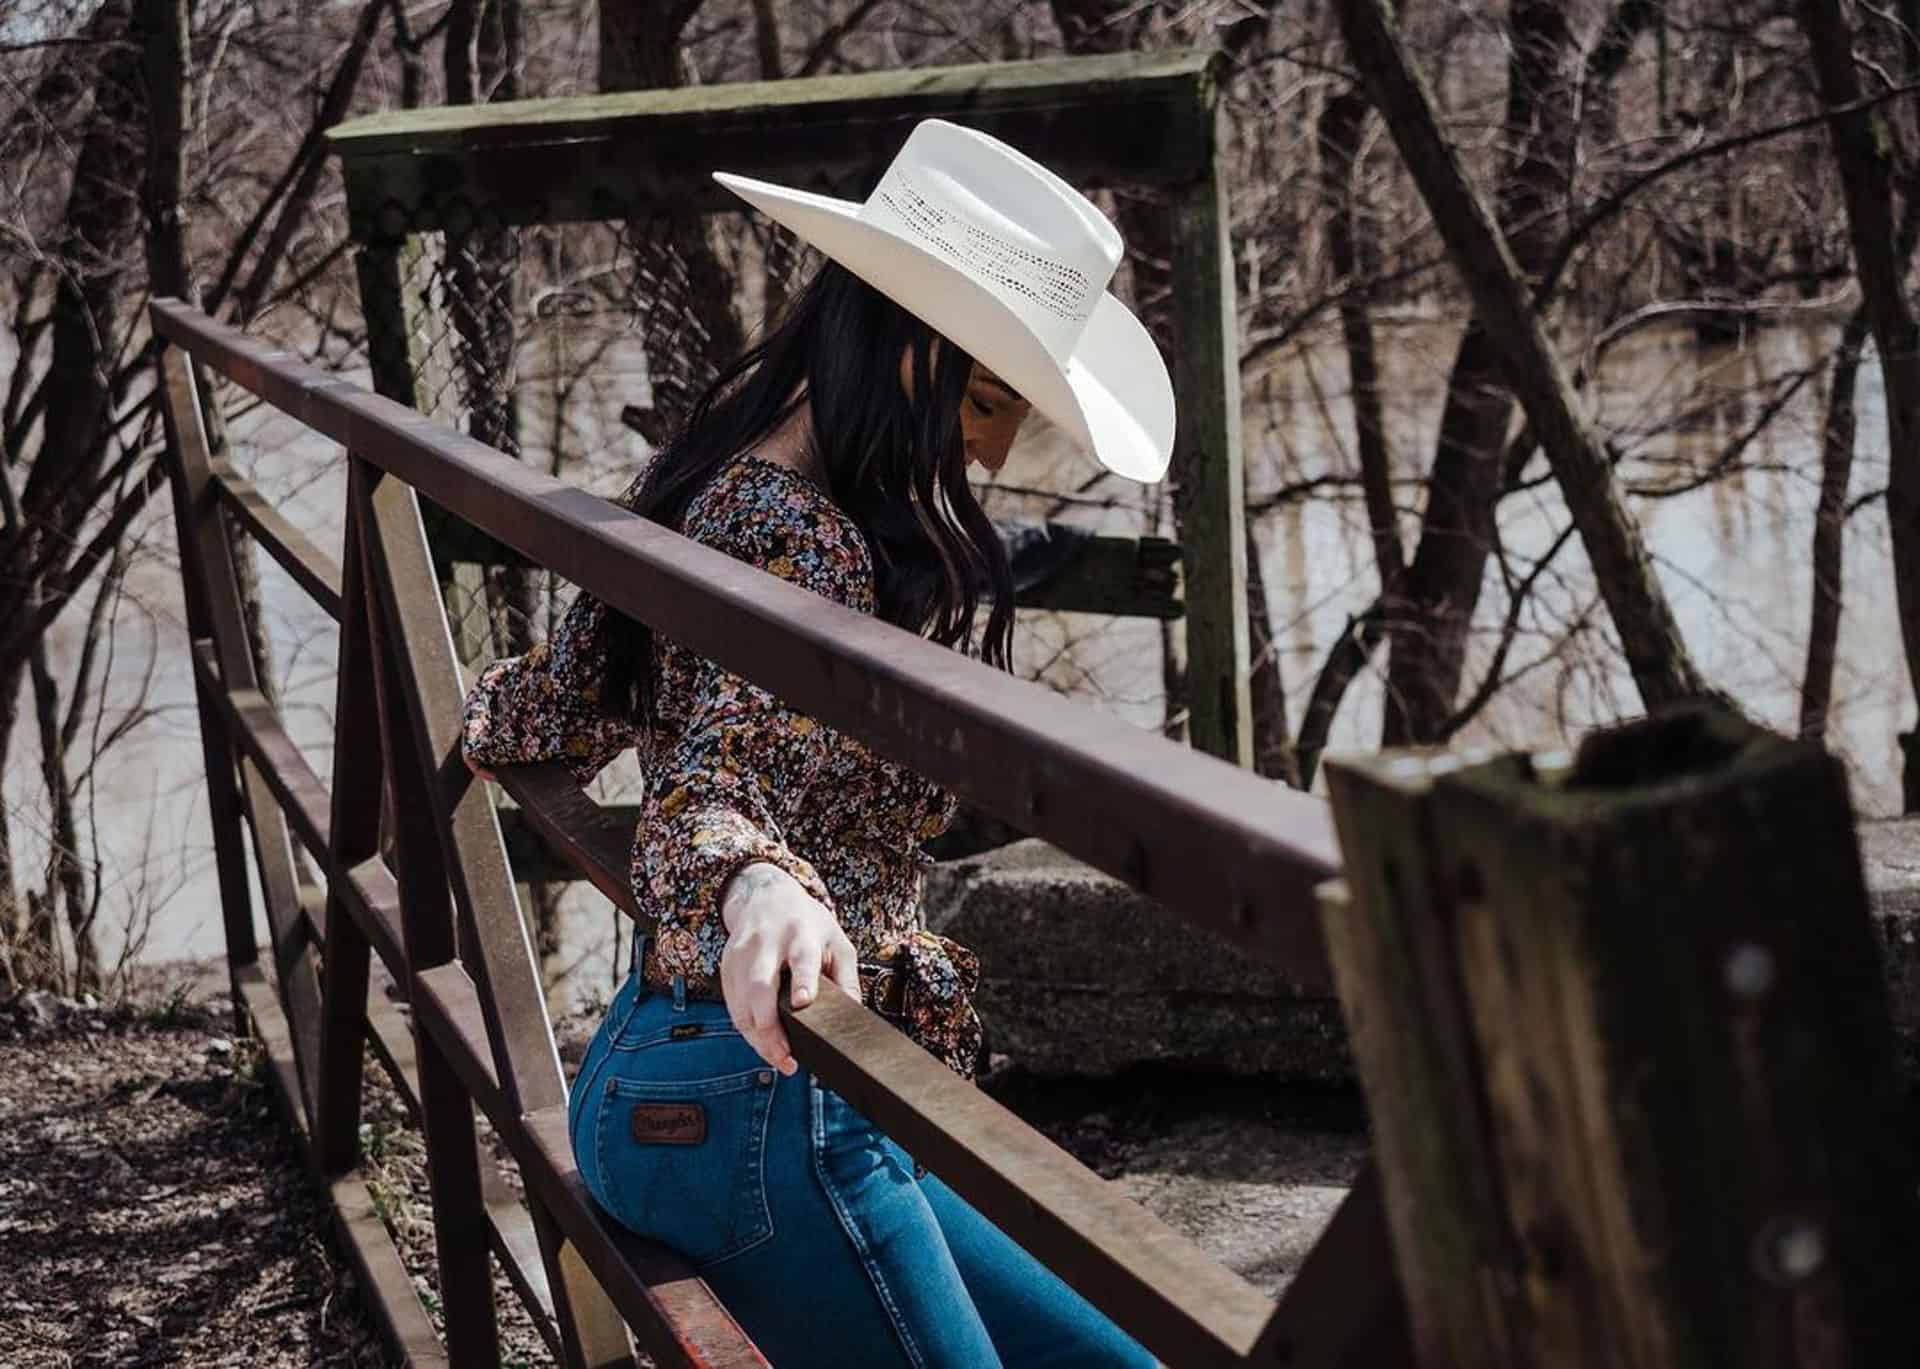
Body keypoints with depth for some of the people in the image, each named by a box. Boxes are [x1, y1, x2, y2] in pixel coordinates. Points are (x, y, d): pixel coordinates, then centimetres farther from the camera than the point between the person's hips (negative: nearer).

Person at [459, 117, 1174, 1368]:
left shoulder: (720, 482, 10)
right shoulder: (808, 544, -19)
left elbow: (551, 712, 19)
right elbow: (706, 795, -29)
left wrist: (475, 717, 41)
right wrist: (758, 886, -51)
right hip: (760, 1099, -11)